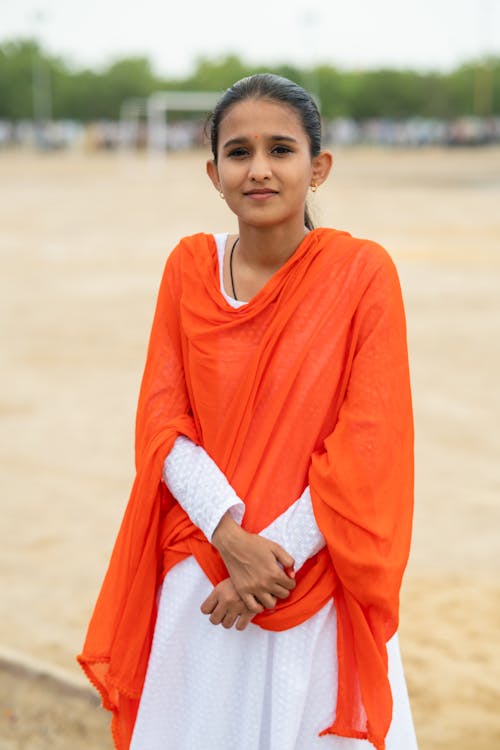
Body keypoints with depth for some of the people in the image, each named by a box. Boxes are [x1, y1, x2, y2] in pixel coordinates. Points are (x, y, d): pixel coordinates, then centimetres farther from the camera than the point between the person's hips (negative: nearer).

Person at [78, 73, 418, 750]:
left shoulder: (362, 273, -9)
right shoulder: (189, 267, 0)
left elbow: (367, 444, -11)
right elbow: (161, 421, -3)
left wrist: (274, 551, -15)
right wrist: (231, 537, -16)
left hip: (317, 588, -2)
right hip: (202, 586, 2)